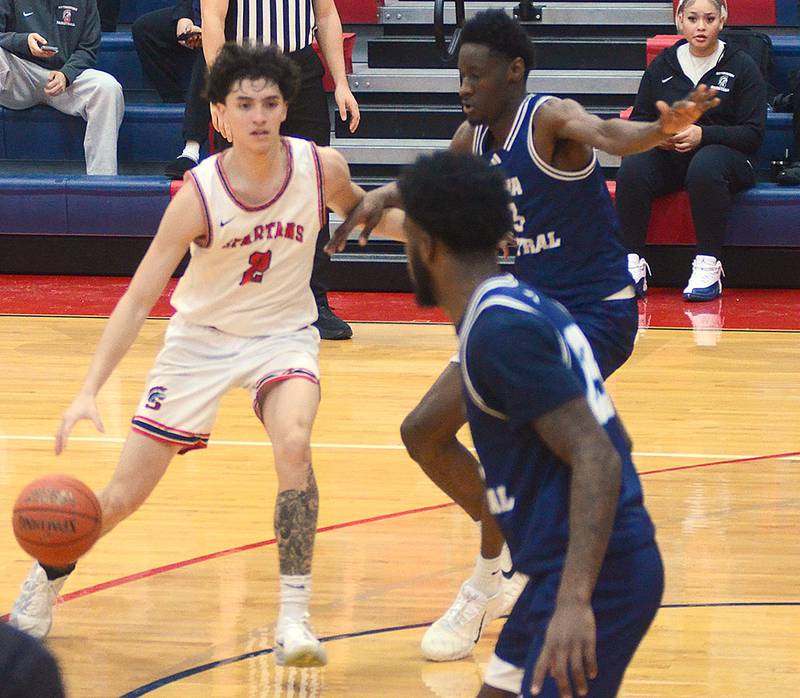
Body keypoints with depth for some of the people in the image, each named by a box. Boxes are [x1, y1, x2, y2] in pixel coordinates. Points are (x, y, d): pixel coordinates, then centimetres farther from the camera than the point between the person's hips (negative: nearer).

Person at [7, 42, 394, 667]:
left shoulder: (321, 169, -18)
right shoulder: (199, 196, -25)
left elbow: (358, 213, 9)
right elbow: (138, 299, -24)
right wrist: (90, 391, -33)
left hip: (284, 335, 1)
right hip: (202, 339, -1)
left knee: (293, 444, -31)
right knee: (124, 497, 2)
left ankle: (295, 616, -20)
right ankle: (45, 580, 32)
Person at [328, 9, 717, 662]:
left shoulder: (549, 119, -20)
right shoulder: (476, 137, 3)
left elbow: (605, 134, -42)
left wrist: (662, 128, -65)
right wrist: (381, 197, 1)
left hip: (596, 313, -9)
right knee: (424, 431, 8)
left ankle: (487, 587, -9)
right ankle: (511, 552, 24)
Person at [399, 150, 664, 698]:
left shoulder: (500, 330, -16)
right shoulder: (530, 307, 14)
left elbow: (596, 458, -23)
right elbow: (610, 442, 21)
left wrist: (575, 600, -31)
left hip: (594, 574, -10)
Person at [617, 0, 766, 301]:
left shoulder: (741, 66, 2)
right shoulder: (662, 65, 12)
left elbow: (753, 133, -4)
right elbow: (639, 119, 16)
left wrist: (702, 135, -19)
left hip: (727, 155, -3)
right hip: (667, 155, 3)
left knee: (705, 168, -40)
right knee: (631, 170, -29)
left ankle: (707, 268, -35)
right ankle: (632, 265, -27)